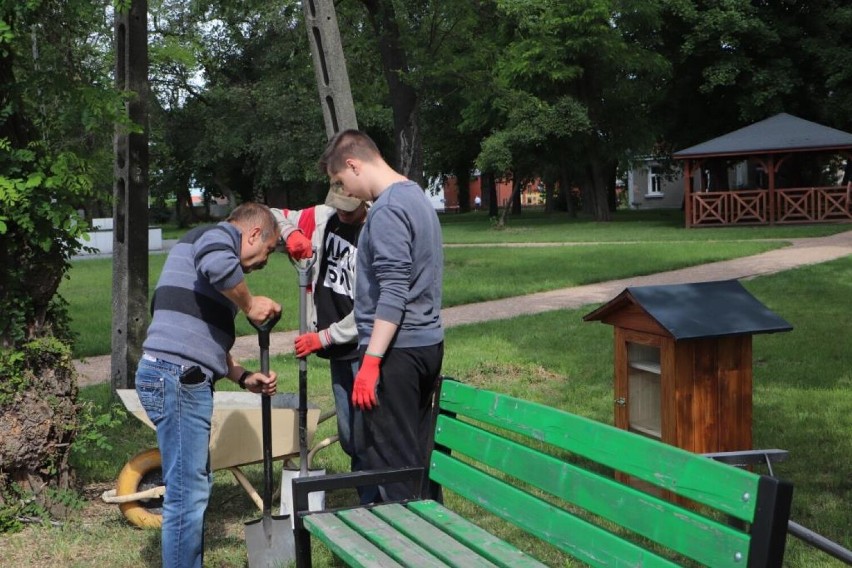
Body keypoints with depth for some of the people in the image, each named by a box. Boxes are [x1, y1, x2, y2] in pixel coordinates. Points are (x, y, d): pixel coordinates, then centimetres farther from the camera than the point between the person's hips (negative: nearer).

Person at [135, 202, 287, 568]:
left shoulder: (216, 247, 28)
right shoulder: (220, 234, -1)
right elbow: (216, 266, -29)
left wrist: (245, 378, 18)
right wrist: (249, 305, -12)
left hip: (184, 380, 11)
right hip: (176, 376, -11)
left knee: (196, 486, 18)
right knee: (187, 494, -6)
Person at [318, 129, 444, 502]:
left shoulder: (388, 209, -15)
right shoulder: (417, 196, 16)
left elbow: (393, 293, -23)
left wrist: (370, 361, -23)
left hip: (396, 350, -10)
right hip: (428, 344, 10)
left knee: (390, 460, -4)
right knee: (420, 453, 14)